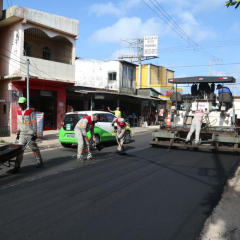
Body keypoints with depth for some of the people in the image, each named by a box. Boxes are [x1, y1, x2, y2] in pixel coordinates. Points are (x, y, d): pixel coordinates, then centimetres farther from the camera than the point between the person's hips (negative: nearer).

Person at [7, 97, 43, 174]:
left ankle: (40, 162, 28)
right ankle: (17, 167, 0)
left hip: (30, 134, -5)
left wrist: (35, 134, -12)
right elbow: (18, 123, 15)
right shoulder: (19, 112, 7)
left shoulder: (30, 111, -12)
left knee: (34, 148, 9)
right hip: (22, 134, 5)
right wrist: (18, 133, 14)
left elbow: (34, 124, -11)